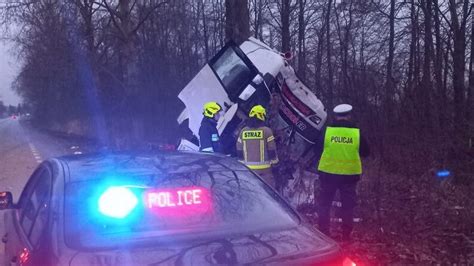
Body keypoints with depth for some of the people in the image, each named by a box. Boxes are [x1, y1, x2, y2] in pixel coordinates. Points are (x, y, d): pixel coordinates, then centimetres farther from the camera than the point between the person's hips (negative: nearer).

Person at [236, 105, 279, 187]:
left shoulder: (243, 131, 3)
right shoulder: (266, 131, -9)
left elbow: (239, 150, 9)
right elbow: (272, 150, -6)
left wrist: (242, 162, 20)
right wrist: (274, 161, 7)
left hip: (248, 168, 4)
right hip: (264, 168, -4)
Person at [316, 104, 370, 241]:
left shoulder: (327, 131, -8)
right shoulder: (357, 133, -6)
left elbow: (319, 148, 3)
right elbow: (365, 152, 5)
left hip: (328, 172, 0)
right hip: (349, 174, 0)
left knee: (325, 203, 12)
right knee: (348, 204, 12)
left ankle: (323, 232, 15)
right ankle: (346, 234, 16)